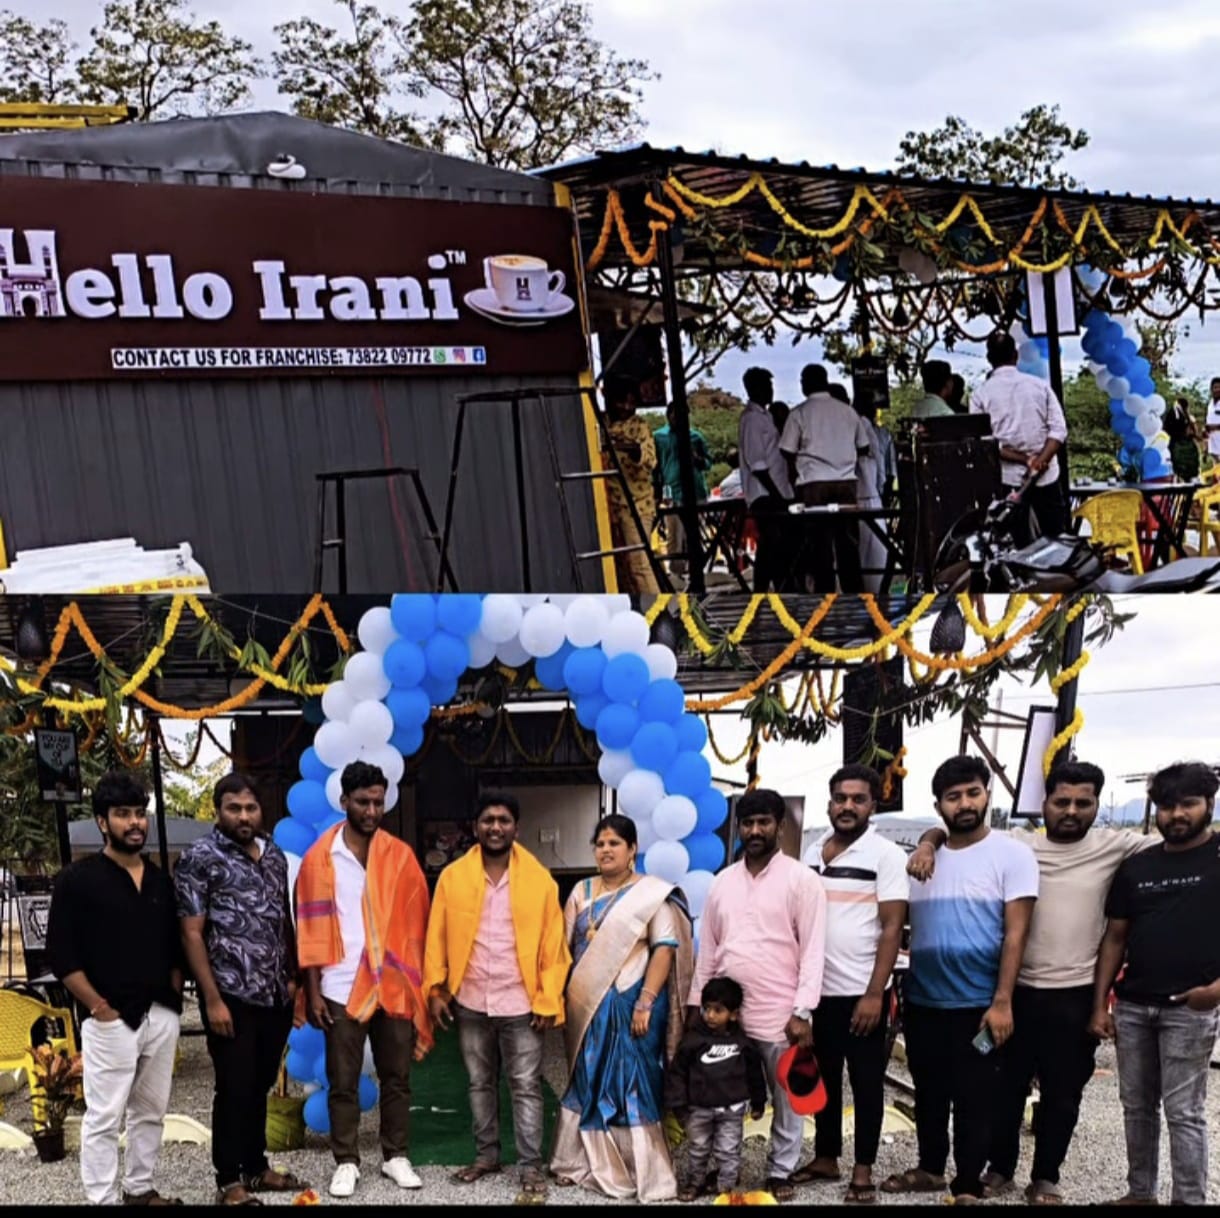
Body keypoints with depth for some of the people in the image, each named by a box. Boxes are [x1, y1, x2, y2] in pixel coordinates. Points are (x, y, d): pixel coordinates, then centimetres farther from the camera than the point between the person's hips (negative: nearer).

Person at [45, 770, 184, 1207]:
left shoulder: (160, 881, 11)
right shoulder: (78, 879, -6)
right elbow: (62, 956, -9)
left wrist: (173, 1000, 7)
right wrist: (100, 1008, -13)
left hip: (162, 1017, 6)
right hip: (111, 1020, -6)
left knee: (151, 1112, 13)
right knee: (104, 1117, -2)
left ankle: (140, 1190, 26)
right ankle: (101, 1200, 4)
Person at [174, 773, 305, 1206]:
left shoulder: (274, 855, 11)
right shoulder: (200, 858, -7)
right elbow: (192, 933, -10)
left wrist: (294, 977, 10)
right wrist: (212, 999, -14)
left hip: (275, 995, 5)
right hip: (233, 996, -5)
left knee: (260, 1086, 15)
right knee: (234, 1089, 1)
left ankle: (256, 1167, 27)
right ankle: (229, 1180, 11)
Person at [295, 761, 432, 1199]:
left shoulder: (401, 855, 3)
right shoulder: (320, 857, -2)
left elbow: (416, 922, 5)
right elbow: (311, 929, -1)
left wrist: (419, 982, 1)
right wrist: (312, 991, -4)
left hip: (394, 986, 2)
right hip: (341, 988, -2)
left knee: (397, 1077, 10)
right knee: (343, 1082, 5)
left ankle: (396, 1156, 22)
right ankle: (346, 1162, 16)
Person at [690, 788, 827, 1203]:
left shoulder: (802, 880, -4)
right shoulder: (722, 882, 10)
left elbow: (813, 951, -8)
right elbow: (707, 948, 14)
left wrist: (803, 1012, -14)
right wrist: (697, 1004, 11)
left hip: (780, 1013, -4)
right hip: (726, 1010, 4)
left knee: (786, 1098, 7)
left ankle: (780, 1172, 20)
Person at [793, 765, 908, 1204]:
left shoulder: (887, 854, -7)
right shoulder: (813, 853, 8)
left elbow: (892, 928, -11)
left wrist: (874, 993, -16)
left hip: (862, 992, -5)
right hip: (817, 989, 5)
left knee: (866, 1082, 4)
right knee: (823, 1078, 14)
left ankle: (863, 1170, 13)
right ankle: (825, 1158, 25)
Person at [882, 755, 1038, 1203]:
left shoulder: (1012, 855, -6)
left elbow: (1016, 932, -10)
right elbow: (901, 927, 13)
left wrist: (1002, 1002, -16)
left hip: (978, 1004, -5)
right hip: (922, 1002, 5)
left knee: (974, 1101, 4)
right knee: (928, 1094, 17)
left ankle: (968, 1187, 15)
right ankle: (930, 1169, 33)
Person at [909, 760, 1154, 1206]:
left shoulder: (1115, 848, 0)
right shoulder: (1016, 845, 2)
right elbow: (949, 830, 7)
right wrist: (928, 844, -14)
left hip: (1076, 995, -1)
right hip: (1017, 990, 1)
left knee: (1061, 1094, 9)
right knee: (1006, 1086, 12)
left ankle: (1045, 1178, 23)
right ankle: (1000, 1168, 27)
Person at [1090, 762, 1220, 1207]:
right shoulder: (1135, 867, 11)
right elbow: (1114, 939, 14)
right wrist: (1099, 1005, 8)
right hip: (1132, 1006, 5)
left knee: (1183, 1111, -3)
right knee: (1136, 1105, 12)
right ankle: (1140, 1191, 23)